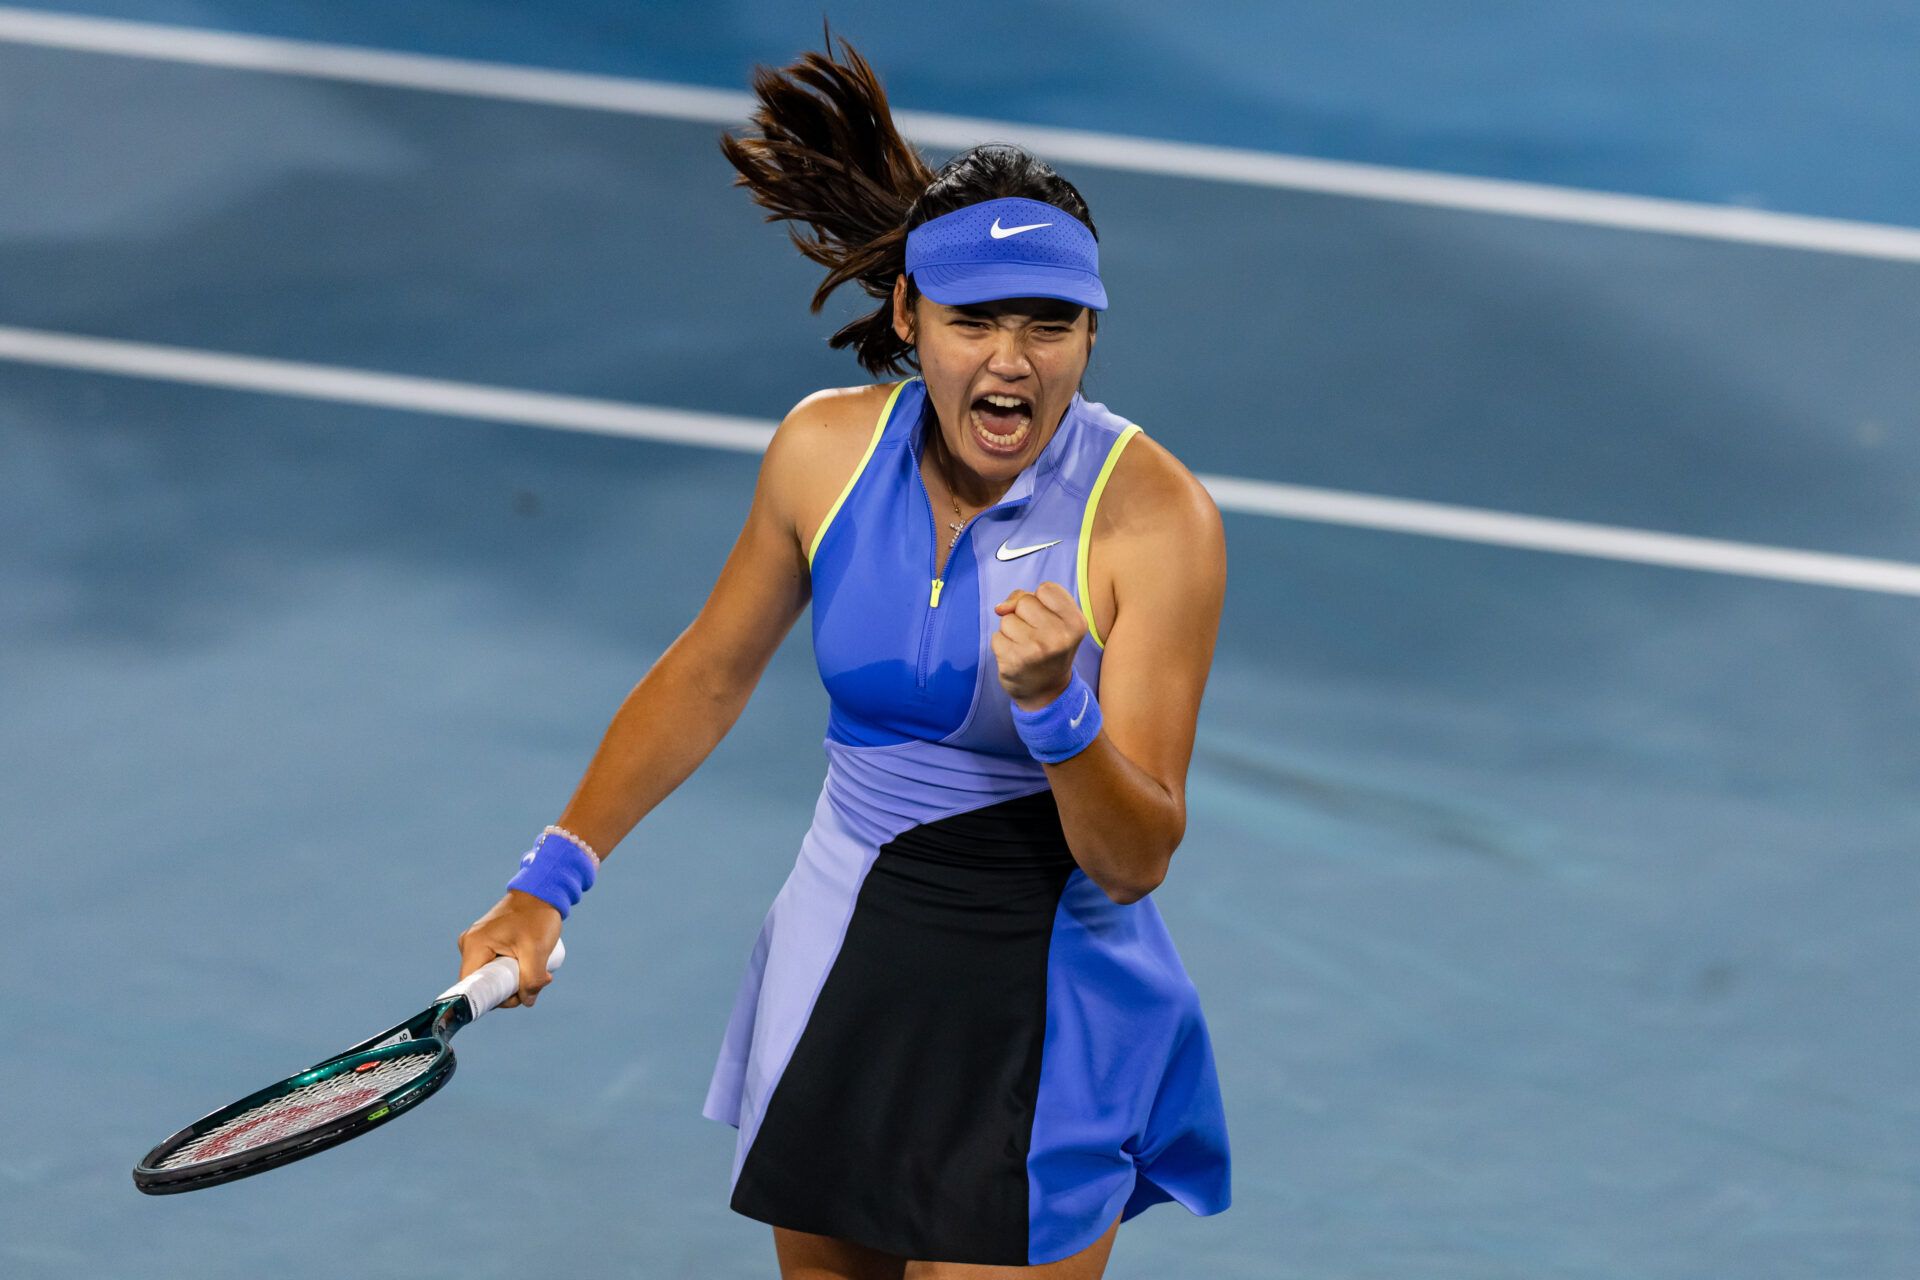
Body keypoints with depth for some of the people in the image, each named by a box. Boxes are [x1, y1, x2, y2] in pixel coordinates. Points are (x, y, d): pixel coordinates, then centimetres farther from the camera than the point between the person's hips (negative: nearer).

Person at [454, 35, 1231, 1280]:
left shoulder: (1155, 518, -18)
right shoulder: (828, 452, -6)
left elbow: (1137, 863, -17)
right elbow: (709, 676, 12)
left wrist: (1052, 706, -35)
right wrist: (551, 878, 8)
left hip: (1042, 1028, -4)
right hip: (841, 979, 4)